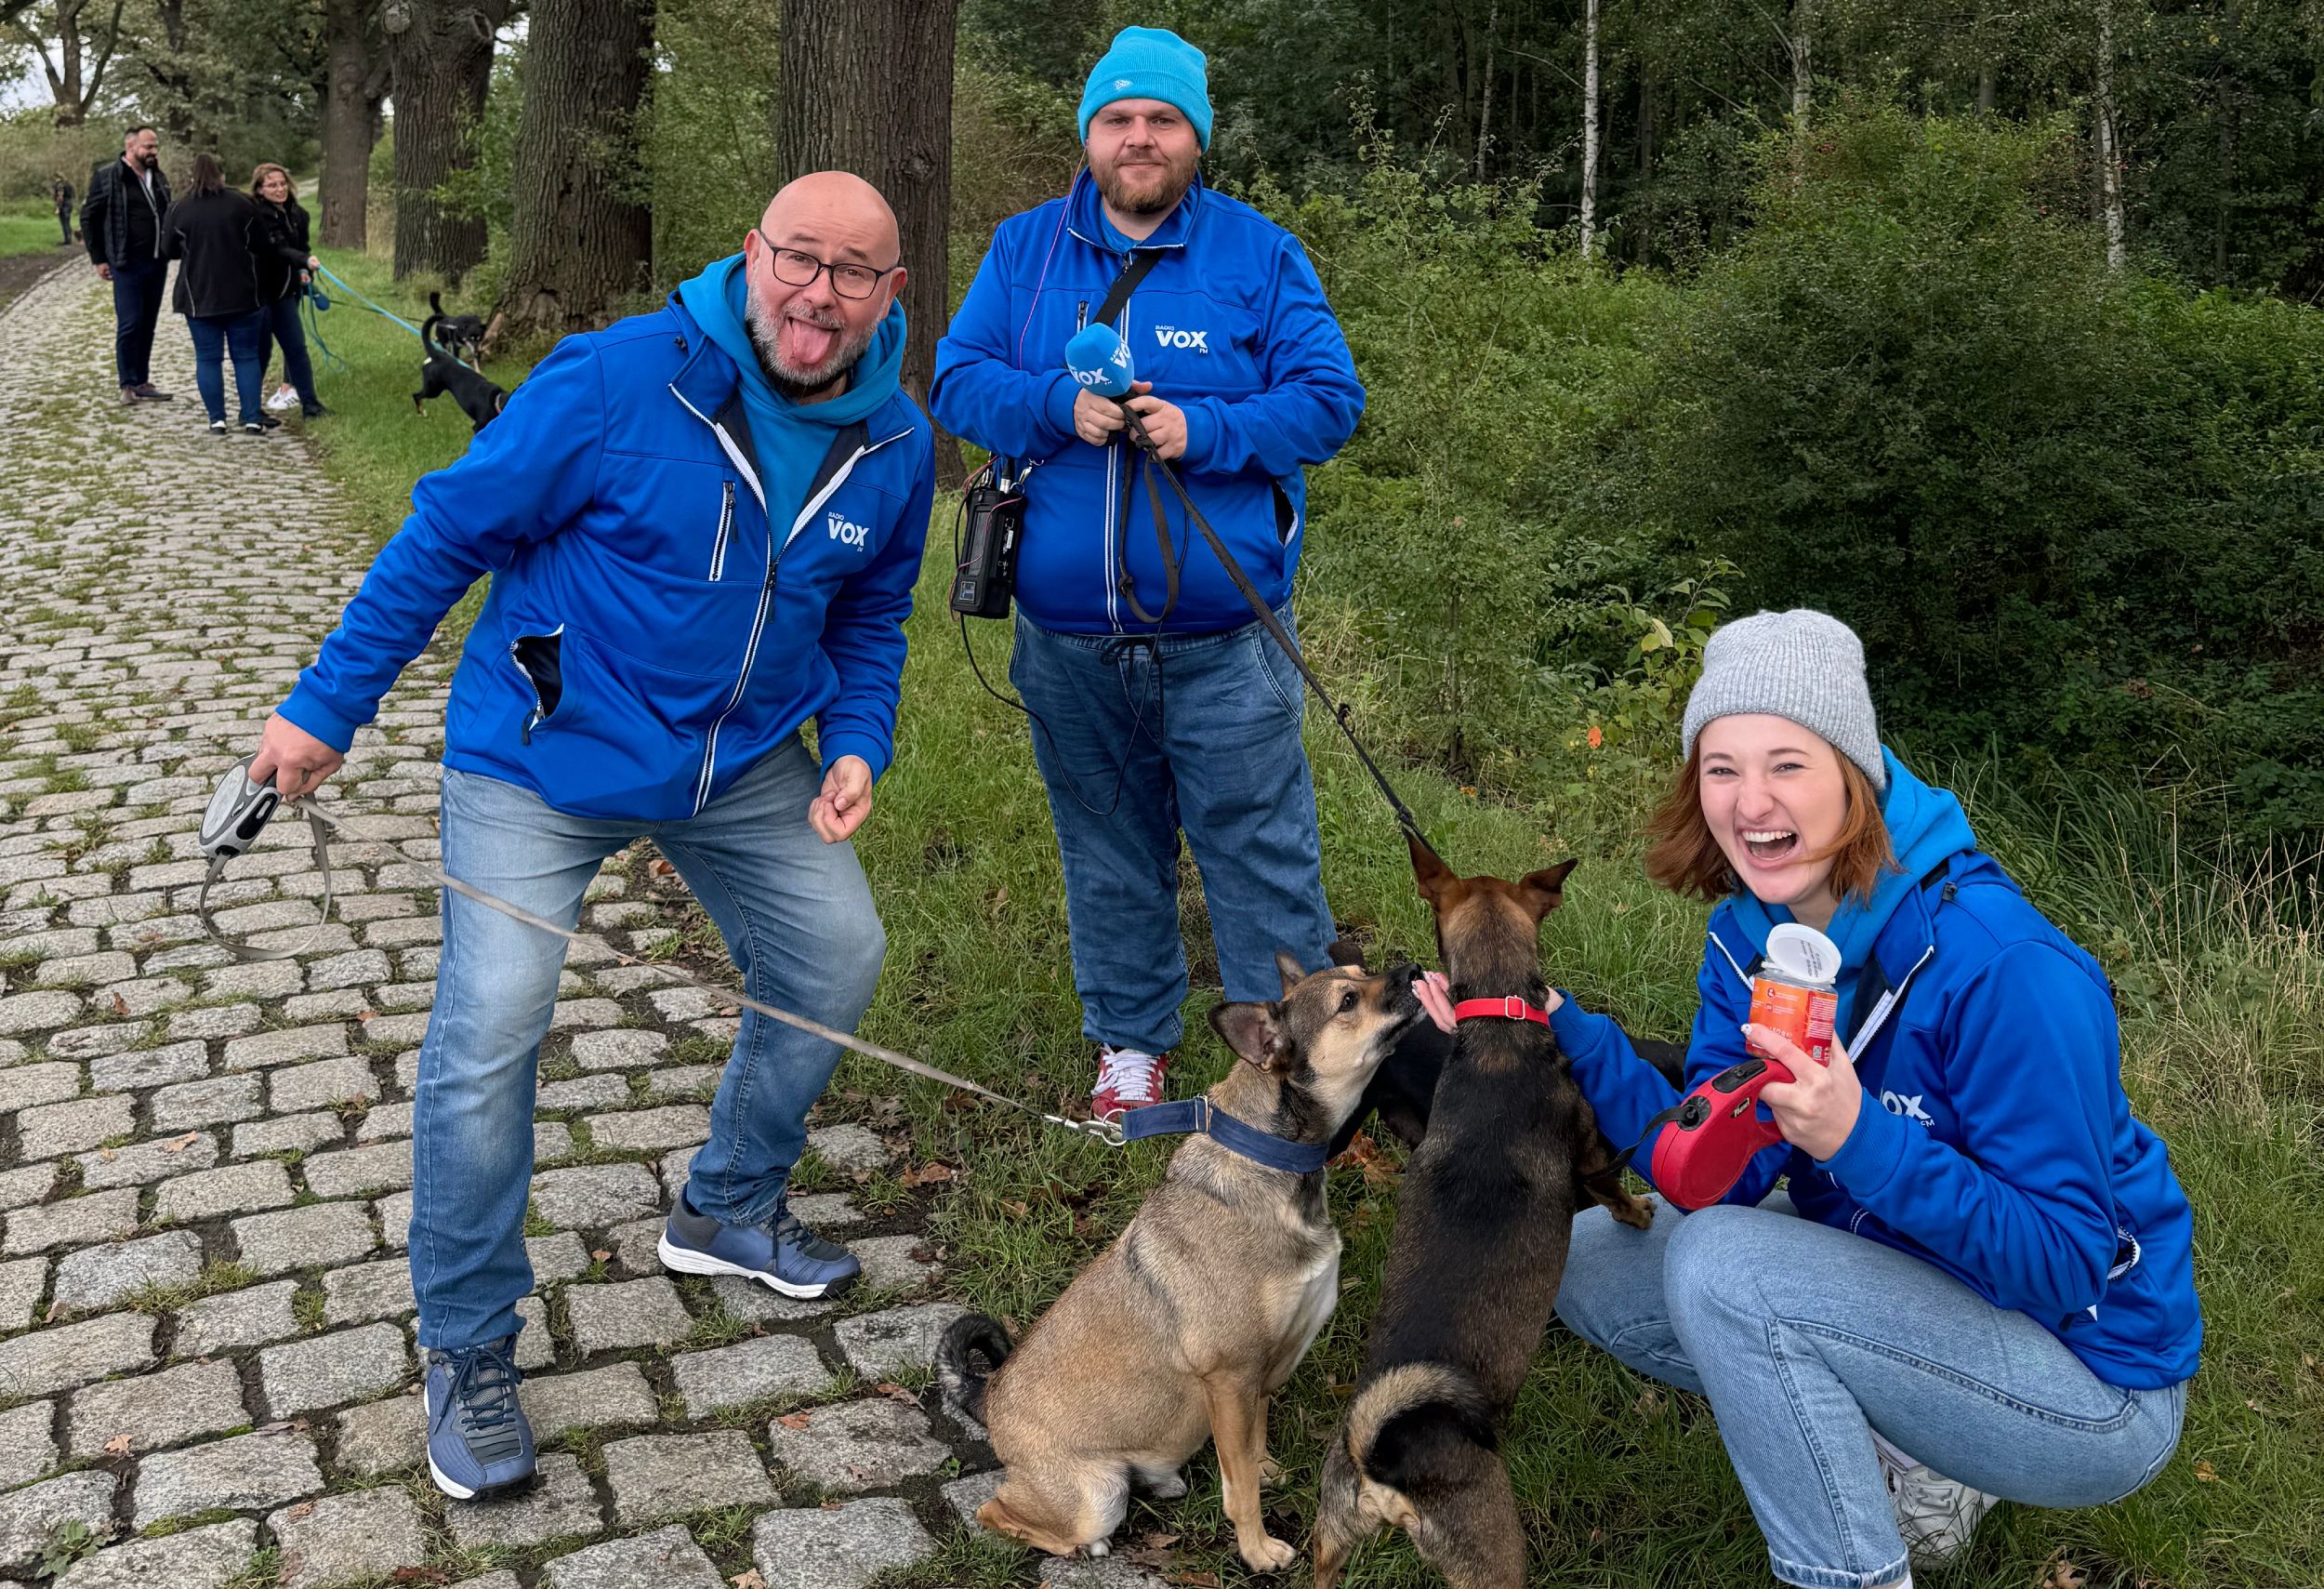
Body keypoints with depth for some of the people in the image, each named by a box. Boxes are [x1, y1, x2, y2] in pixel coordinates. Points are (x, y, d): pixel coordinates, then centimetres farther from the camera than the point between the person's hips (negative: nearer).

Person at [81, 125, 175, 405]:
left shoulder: (158, 178, 13)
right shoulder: (108, 176, -6)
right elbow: (88, 217, -3)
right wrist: (99, 259, -6)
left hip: (157, 264, 6)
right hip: (127, 265, -6)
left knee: (147, 326, 10)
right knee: (129, 324, -6)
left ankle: (142, 382, 16)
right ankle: (129, 386, 0)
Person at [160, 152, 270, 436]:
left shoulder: (179, 209, -3)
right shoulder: (243, 204, -3)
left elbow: (169, 250, 6)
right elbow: (259, 245, 5)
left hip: (199, 295, 0)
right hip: (241, 294, 0)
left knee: (208, 358, 6)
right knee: (246, 356, 7)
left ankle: (217, 420, 4)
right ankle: (252, 419, 3)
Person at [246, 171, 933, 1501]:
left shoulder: (897, 445, -5)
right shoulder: (616, 382, -22)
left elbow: (871, 612, 12)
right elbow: (449, 532, -13)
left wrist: (858, 744, -5)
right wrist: (326, 706, -10)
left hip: (745, 762, 5)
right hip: (545, 756, -5)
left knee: (839, 960, 9)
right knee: (491, 1030, -14)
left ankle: (731, 1212, 33)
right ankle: (470, 1349, 7)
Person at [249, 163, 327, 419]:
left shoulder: (297, 214, 7)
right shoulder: (256, 215, -14)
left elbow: (301, 248, 17)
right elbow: (274, 249, -23)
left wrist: (304, 271, -2)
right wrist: (305, 261, -36)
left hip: (285, 290, 6)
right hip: (259, 290, -6)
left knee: (295, 344, 3)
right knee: (262, 347, -2)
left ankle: (310, 403, 4)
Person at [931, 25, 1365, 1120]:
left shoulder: (1258, 254, 0)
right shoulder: (1023, 250, 7)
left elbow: (1329, 400, -4)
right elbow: (956, 380, 2)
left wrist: (1204, 429, -19)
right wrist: (1059, 406, -16)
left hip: (1223, 639, -2)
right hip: (1068, 640, 3)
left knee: (1259, 849, 1)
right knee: (1108, 850, 15)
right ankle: (1132, 1039, 33)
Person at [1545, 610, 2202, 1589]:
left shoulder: (2001, 967, -28)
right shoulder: (1751, 930, -5)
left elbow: (2066, 1268, -25)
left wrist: (1861, 1140, -38)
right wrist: (1564, 1033, -19)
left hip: (2096, 1387, -8)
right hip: (1897, 1282, 8)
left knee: (1718, 1262, -27)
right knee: (1589, 1261, 2)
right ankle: (1903, 1459, 8)